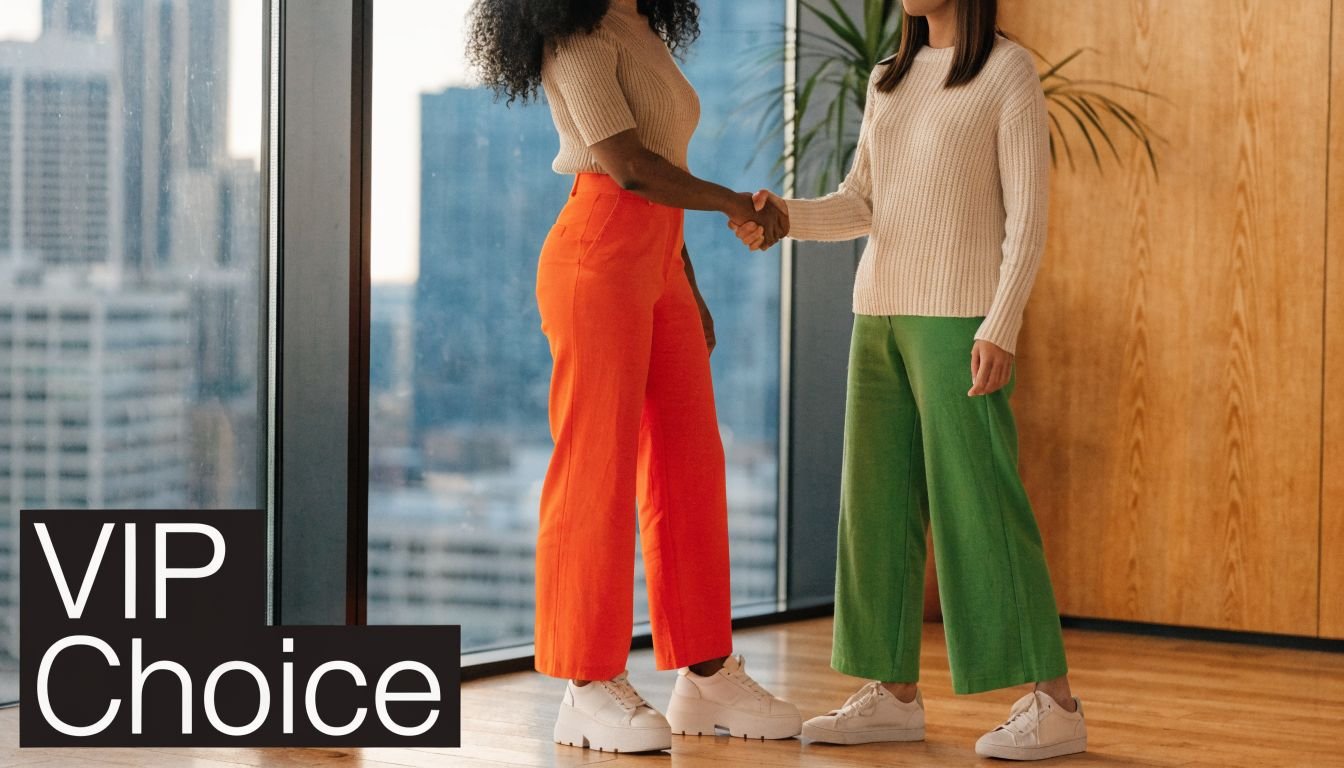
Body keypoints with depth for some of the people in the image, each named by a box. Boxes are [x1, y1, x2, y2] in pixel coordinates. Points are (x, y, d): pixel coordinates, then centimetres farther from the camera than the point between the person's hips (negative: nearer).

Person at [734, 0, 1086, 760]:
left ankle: (1057, 704, -4)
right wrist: (780, 216, -6)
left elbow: (1029, 214, -10)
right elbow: (860, 208, 13)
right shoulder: (890, 80, 15)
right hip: (883, 313, 7)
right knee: (880, 501, 5)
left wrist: (1001, 329, -19)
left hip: (961, 317, -7)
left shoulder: (1011, 69, -5)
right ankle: (895, 695, 12)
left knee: (981, 504, -9)